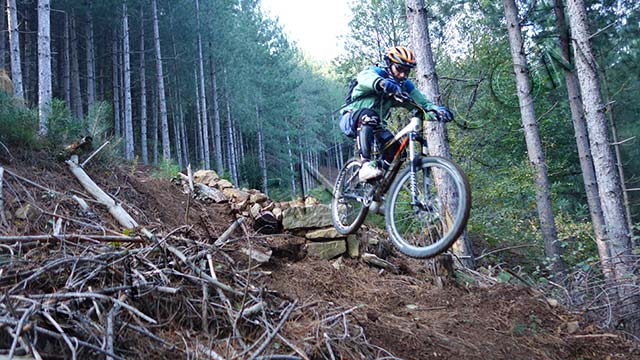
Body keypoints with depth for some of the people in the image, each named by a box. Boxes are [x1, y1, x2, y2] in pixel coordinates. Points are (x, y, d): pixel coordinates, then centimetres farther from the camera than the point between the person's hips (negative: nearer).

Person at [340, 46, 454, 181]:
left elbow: (422, 102, -13)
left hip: (376, 126, 6)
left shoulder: (405, 86, -2)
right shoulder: (375, 72, -16)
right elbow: (365, 76, -42)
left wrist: (437, 109, -36)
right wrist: (382, 82, -64)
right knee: (368, 115, -38)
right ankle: (366, 164, -45)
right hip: (351, 119, -6)